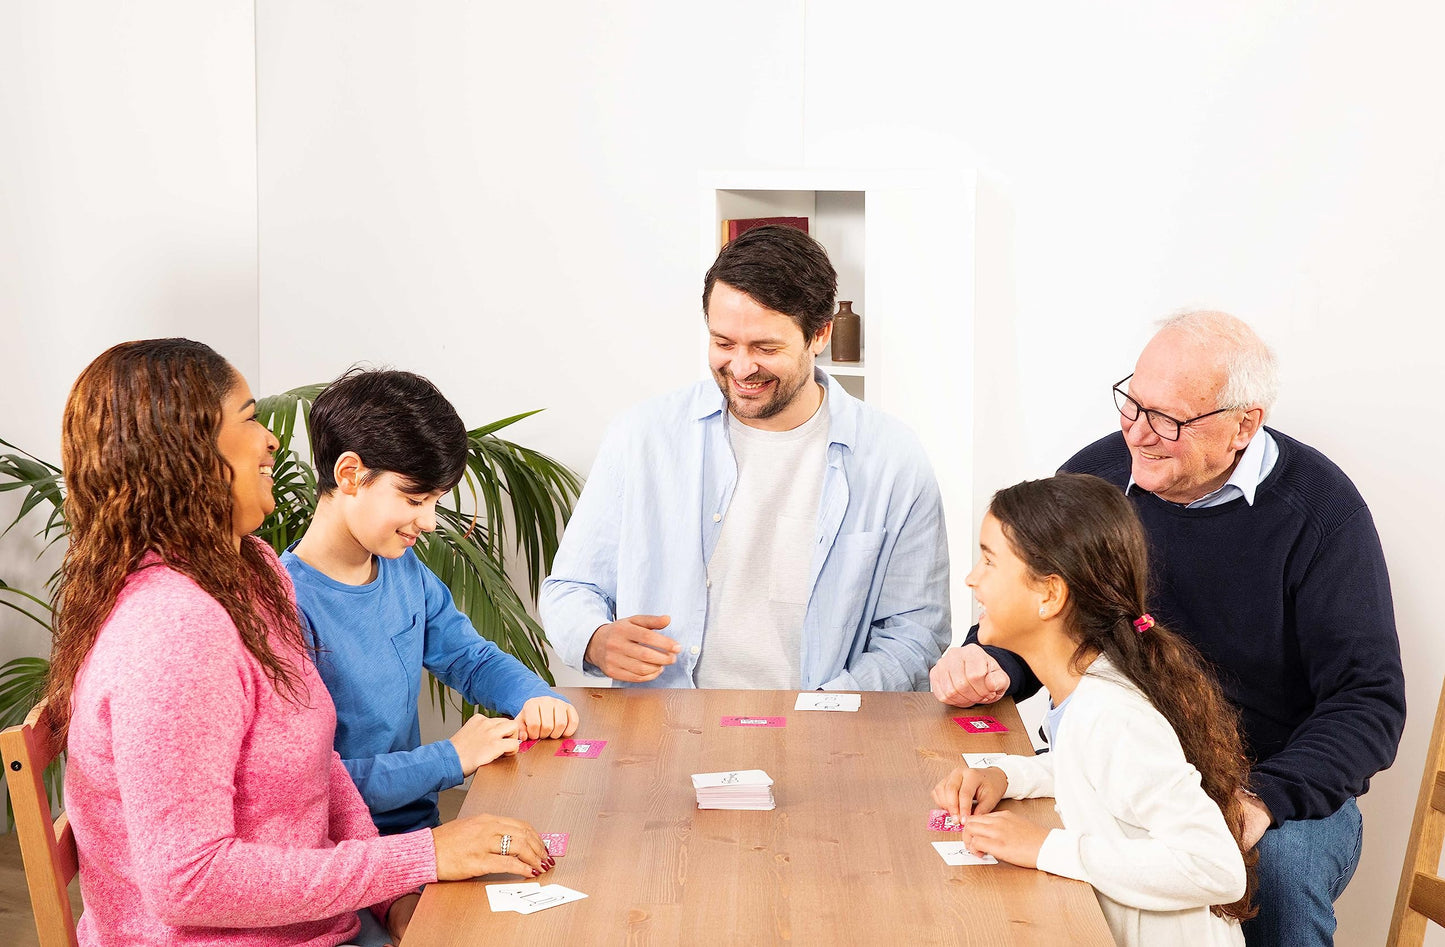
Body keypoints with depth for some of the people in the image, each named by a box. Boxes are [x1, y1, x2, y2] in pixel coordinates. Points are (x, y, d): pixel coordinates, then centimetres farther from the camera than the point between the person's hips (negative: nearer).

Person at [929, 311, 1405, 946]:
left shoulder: (1319, 509, -9)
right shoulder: (1093, 475, 2)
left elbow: (1368, 699, -11)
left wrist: (1262, 800, -27)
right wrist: (990, 667, -10)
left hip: (1274, 781, -3)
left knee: (1281, 875, -36)